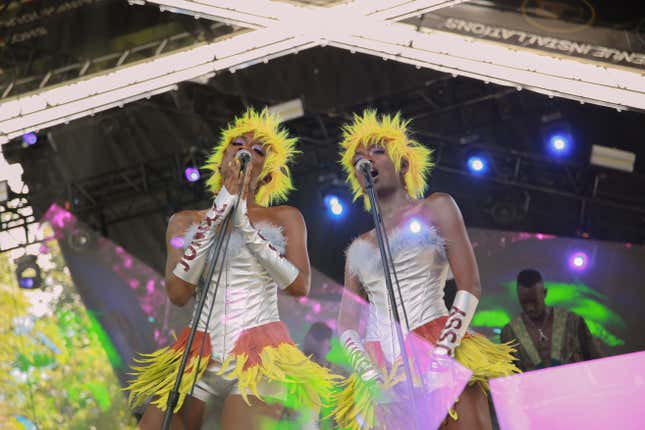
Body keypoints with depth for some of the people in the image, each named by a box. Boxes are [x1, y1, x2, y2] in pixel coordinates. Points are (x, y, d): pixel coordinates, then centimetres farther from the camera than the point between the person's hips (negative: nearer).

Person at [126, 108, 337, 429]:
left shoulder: (285, 218, 9)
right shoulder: (185, 221, 12)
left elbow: (299, 285, -6)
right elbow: (178, 293, -3)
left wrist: (246, 225, -9)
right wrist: (217, 215, -7)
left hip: (261, 358, -2)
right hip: (199, 359, 2)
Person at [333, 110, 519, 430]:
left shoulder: (436, 209, 10)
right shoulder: (358, 248, 21)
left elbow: (470, 288, 0)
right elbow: (346, 325, 15)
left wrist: (440, 355, -12)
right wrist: (369, 372, -5)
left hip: (437, 350, -3)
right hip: (379, 370, 3)